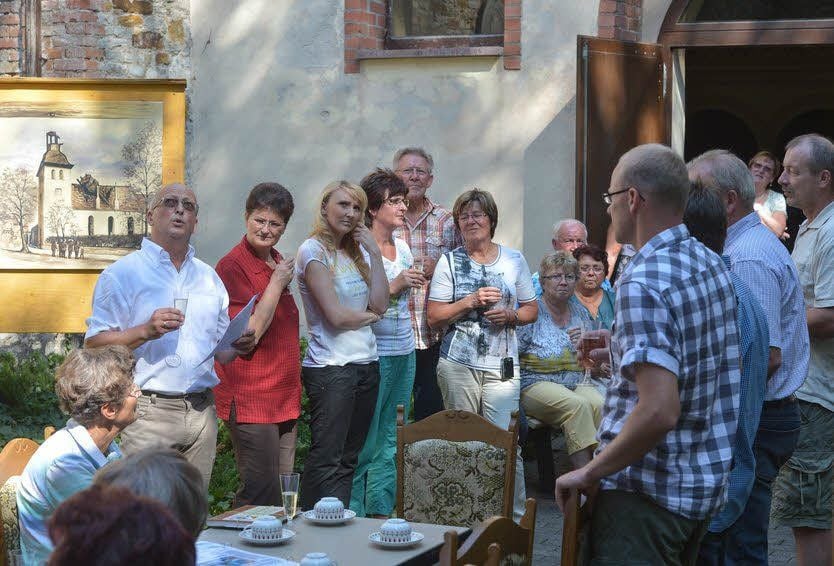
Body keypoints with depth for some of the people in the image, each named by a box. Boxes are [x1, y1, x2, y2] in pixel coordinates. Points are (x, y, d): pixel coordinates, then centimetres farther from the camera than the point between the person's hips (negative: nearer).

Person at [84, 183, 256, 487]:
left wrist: (239, 346, 0)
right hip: (149, 413, -5)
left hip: (202, 413, 5)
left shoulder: (209, 278, 18)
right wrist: (146, 331, -20)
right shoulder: (123, 273, -1)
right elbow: (94, 345, -7)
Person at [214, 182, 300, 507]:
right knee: (262, 494, -8)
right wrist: (277, 283, -14)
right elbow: (248, 334, -20)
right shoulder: (232, 266, -12)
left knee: (283, 490, 12)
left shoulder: (278, 264, 14)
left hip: (285, 396, 8)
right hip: (250, 399, -8)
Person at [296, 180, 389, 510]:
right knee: (326, 459, -6)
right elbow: (335, 315, -14)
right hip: (330, 367, -8)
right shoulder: (313, 251, -8)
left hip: (366, 363, 8)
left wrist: (374, 253, 0)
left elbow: (380, 304, 2)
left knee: (349, 458, 11)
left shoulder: (358, 251, 15)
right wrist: (370, 315, 3)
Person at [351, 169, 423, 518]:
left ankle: (381, 515, 19)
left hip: (404, 354, 8)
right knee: (364, 444, -4)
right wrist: (395, 286, -18)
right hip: (372, 354, -8)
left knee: (391, 442, 11)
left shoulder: (402, 247, 14)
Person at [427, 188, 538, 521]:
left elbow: (531, 310, 16)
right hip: (458, 364, 0)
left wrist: (511, 315, -5)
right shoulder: (450, 262, 7)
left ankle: (515, 516, -1)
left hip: (502, 366, 0)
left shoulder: (514, 260, 12)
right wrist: (471, 301, -10)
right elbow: (434, 318, 2)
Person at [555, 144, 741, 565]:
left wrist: (590, 473, -18)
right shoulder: (711, 265, 6)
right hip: (707, 483, 9)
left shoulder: (642, 283, -21)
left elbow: (659, 412, -29)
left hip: (649, 490, -9)